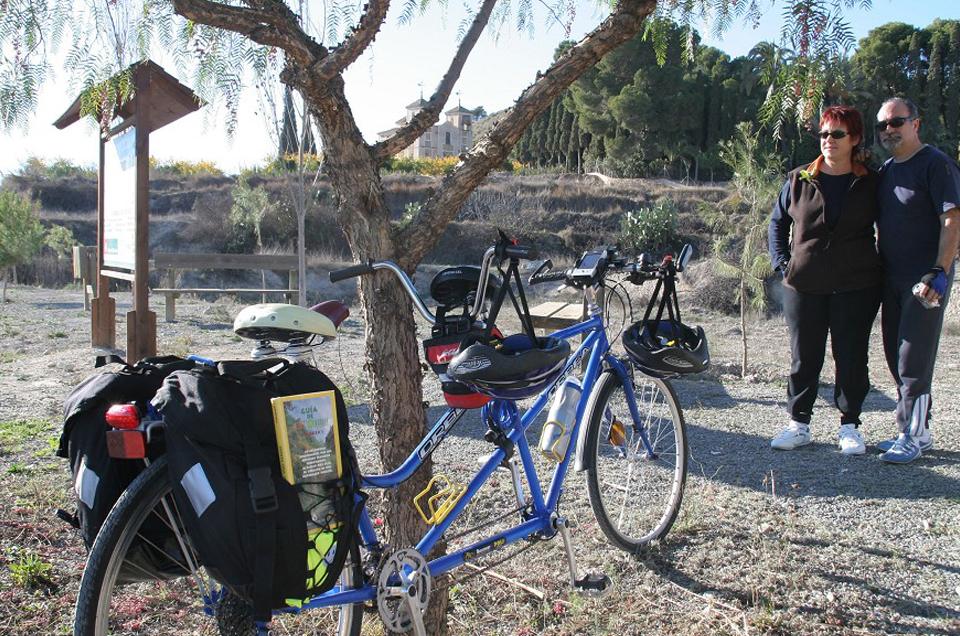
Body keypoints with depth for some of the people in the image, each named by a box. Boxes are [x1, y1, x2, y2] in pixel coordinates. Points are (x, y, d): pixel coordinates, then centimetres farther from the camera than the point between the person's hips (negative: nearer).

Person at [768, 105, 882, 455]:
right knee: (804, 357, 7)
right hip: (804, 286, 1)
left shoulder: (870, 184, 3)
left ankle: (850, 425, 19)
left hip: (856, 286, -1)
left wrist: (877, 265, 3)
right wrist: (783, 262, 4)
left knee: (851, 358, 5)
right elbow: (777, 223, 14)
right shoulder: (799, 180, 5)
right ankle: (799, 423, 18)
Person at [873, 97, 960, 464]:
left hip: (925, 279, -8)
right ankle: (911, 431, 21)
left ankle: (915, 436, 3)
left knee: (913, 361, -7)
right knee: (896, 358, 11)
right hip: (891, 278, 8)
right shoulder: (885, 170, 15)